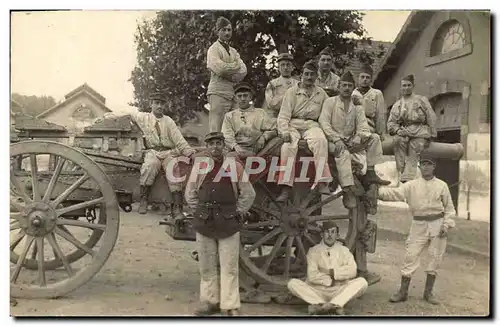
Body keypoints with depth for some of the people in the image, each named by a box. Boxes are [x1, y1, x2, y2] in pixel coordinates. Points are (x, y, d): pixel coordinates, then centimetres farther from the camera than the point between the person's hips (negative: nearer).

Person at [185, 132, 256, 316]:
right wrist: (200, 213, 7)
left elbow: (248, 194, 7)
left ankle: (230, 306, 7)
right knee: (207, 266, 11)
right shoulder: (199, 166, 6)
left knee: (229, 267, 0)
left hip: (228, 223, -2)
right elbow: (190, 194, 13)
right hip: (204, 223, 2)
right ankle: (210, 301, 24)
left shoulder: (235, 166, 2)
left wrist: (238, 213, 3)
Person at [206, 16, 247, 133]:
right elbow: (219, 68, -15)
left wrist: (227, 71, -8)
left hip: (232, 94, 7)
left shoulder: (233, 51, 22)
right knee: (216, 131, -10)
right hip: (218, 93, -6)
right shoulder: (214, 49, 2)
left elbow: (243, 71, 8)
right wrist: (235, 66, 0)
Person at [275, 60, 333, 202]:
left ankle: (322, 181, -37)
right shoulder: (292, 91, 10)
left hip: (311, 125, 2)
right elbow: (284, 114, 1)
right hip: (293, 124, -1)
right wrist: (284, 131, -15)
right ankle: (286, 187, -33)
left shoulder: (321, 93, 20)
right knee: (288, 146, -33)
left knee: (321, 141, -33)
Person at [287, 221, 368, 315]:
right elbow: (312, 276, -9)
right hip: (317, 292, -1)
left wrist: (332, 272, -10)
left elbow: (352, 271, -9)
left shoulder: (344, 250, 9)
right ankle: (336, 306, -33)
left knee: (362, 282, -23)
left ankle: (319, 306, -36)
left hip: (339, 292, 1)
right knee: (292, 283, -23)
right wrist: (330, 281, -6)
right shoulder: (314, 251, 3)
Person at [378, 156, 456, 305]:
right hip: (419, 225, -1)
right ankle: (403, 291, 5)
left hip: (437, 224, 1)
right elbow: (395, 193, -11)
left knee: (435, 258, 6)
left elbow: (449, 207, 8)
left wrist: (446, 225, -3)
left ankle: (428, 292, 20)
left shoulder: (442, 185, 4)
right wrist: (378, 191, -26)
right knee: (411, 256, -3)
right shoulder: (412, 185, 2)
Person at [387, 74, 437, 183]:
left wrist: (432, 135, -1)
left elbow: (431, 118, 9)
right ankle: (400, 173, -32)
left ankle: (407, 179, -33)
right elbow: (391, 122, 14)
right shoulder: (397, 104, 21)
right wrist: (397, 130, -7)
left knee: (413, 157, -23)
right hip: (403, 131, 2)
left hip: (419, 132, -1)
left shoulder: (421, 100, 14)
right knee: (398, 140, -33)